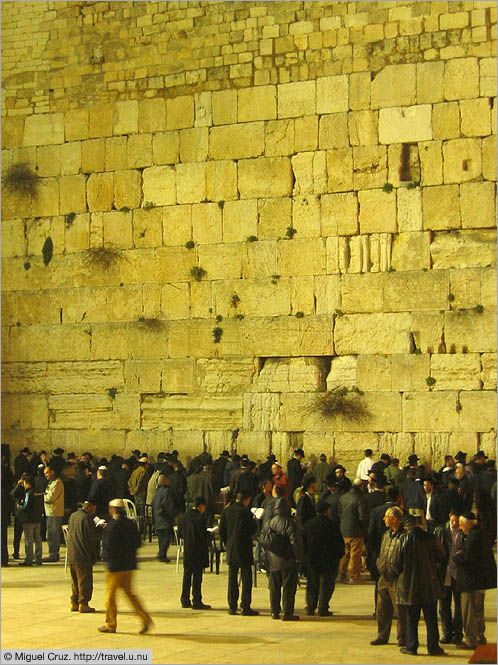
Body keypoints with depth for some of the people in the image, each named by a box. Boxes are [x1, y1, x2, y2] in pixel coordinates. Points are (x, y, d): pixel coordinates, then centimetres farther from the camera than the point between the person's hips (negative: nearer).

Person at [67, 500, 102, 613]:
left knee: (75, 581, 16)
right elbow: (92, 536, -19)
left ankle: (74, 603, 20)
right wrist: (100, 529, 0)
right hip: (83, 556, -8)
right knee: (85, 581, 1)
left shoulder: (73, 516, 10)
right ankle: (83, 604, 3)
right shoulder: (86, 518, -16)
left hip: (71, 555, 8)